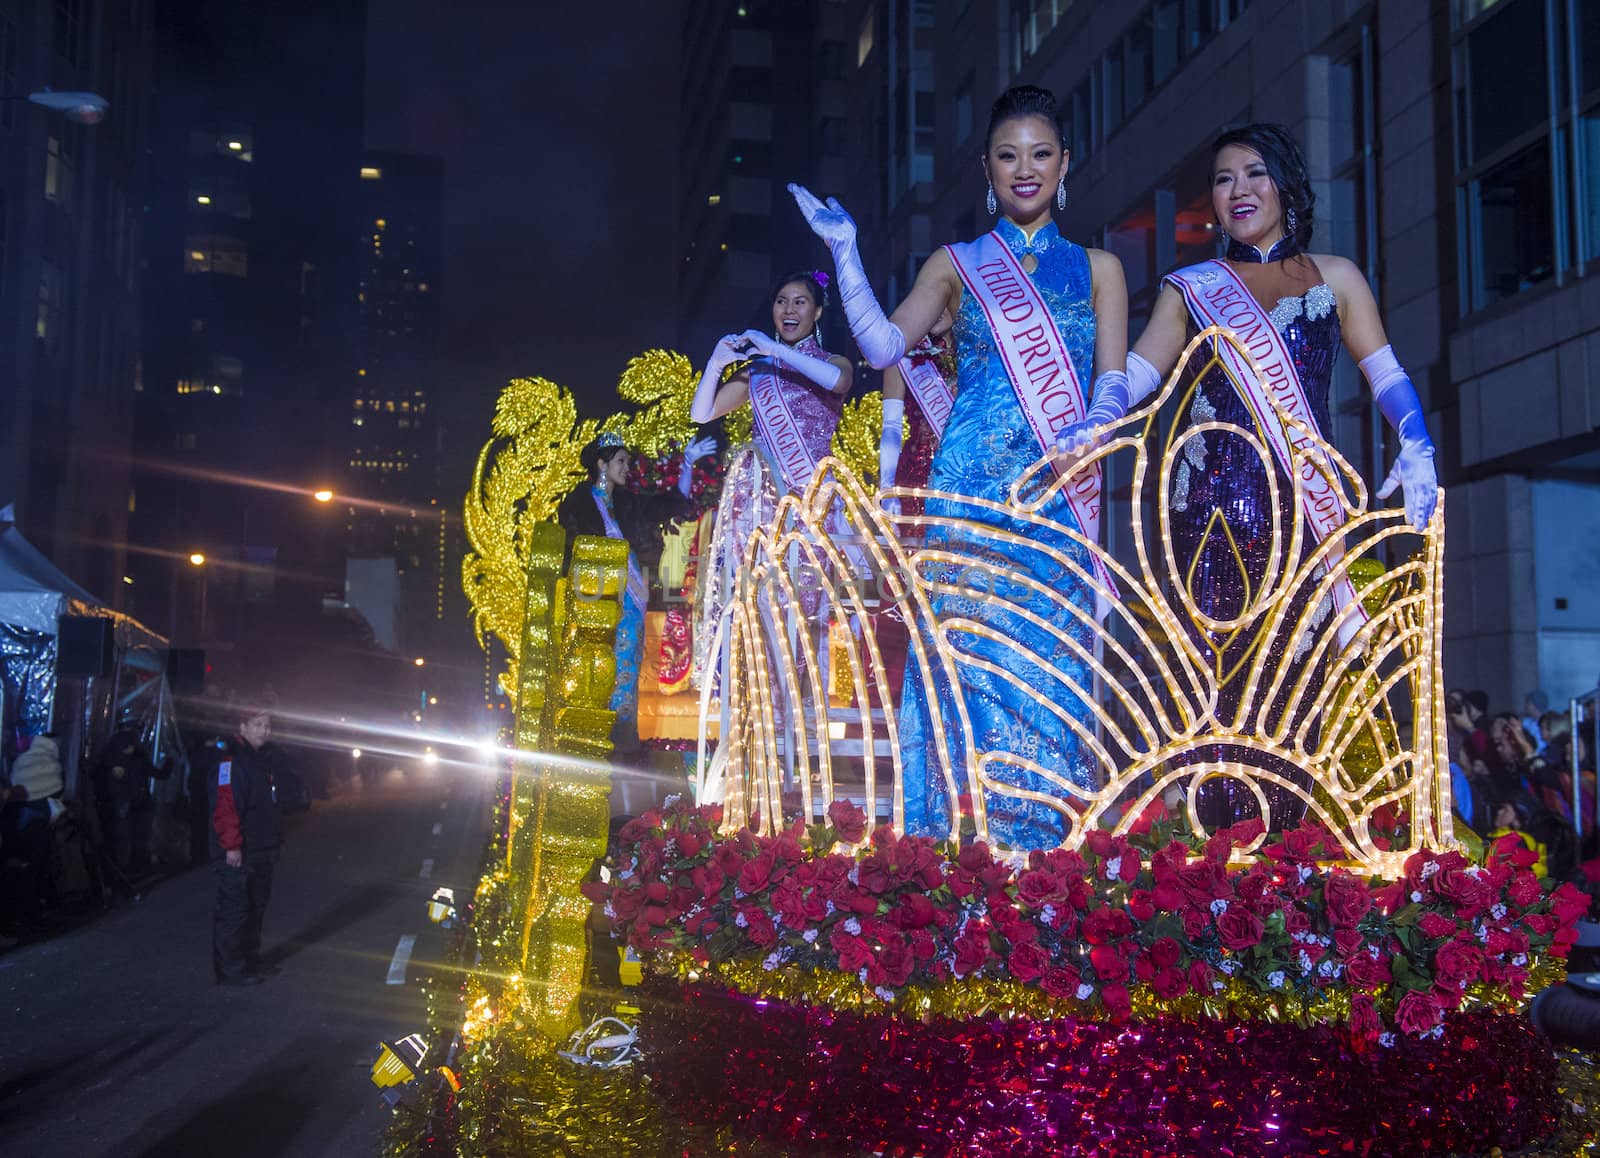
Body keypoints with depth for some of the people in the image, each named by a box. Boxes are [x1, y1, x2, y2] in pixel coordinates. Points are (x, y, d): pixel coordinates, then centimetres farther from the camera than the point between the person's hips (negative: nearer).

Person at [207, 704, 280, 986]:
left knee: (255, 907, 16)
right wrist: (232, 845, -26)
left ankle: (250, 961, 27)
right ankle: (230, 970, 0)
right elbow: (224, 804, -22)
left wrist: (275, 836, 22)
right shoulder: (230, 758, -14)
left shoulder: (255, 758, 18)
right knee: (234, 910, -5)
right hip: (237, 855, -10)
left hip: (259, 851, 10)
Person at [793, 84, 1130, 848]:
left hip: (1060, 498, 1)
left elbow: (1115, 387, 7)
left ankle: (1041, 856, 5)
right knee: (971, 660, -6)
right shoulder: (957, 265, 14)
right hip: (973, 491, -1)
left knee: (1049, 664, -2)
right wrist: (844, 251, -5)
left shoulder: (1095, 267, 15)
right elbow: (884, 345, 2)